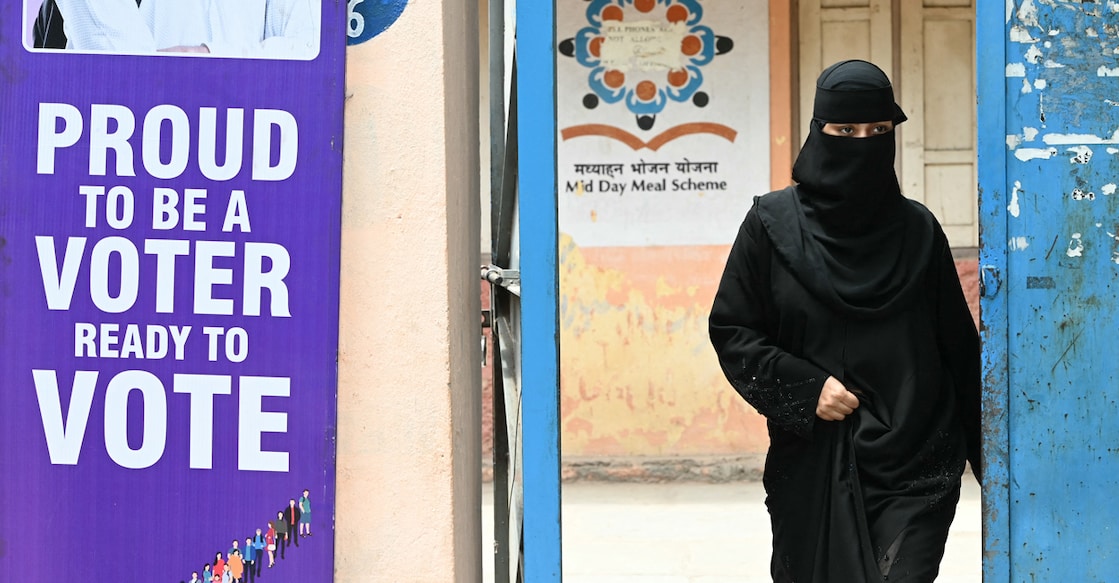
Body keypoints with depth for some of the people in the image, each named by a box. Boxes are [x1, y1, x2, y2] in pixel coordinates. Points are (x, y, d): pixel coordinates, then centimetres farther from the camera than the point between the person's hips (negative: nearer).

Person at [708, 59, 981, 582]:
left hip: (911, 462, 0)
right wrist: (804, 388, -10)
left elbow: (959, 345, 8)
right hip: (811, 459, 1)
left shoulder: (917, 231, 4)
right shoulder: (773, 224, 1)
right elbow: (729, 329, 3)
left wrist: (986, 454, 8)